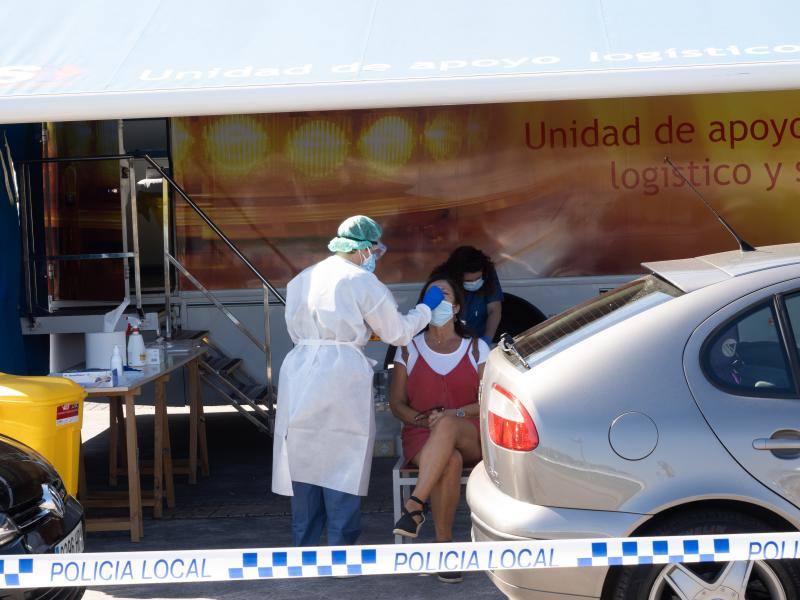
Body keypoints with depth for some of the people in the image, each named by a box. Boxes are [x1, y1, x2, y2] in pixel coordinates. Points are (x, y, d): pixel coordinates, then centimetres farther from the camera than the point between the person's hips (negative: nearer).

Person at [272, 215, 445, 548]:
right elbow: (398, 332, 3)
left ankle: (305, 550, 19)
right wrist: (426, 307, 20)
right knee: (342, 472, 2)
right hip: (342, 379, -6)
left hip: (299, 375, 6)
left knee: (304, 466, 12)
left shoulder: (301, 280, 14)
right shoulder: (362, 282, -4)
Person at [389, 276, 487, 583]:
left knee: (447, 426, -40)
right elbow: (396, 402, 9)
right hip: (422, 437, 0)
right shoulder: (409, 349, 11)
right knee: (450, 462, -38)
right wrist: (421, 419, -13)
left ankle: (414, 506, -45)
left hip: (470, 437, 0)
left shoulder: (476, 348, 10)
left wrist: (454, 414, -15)